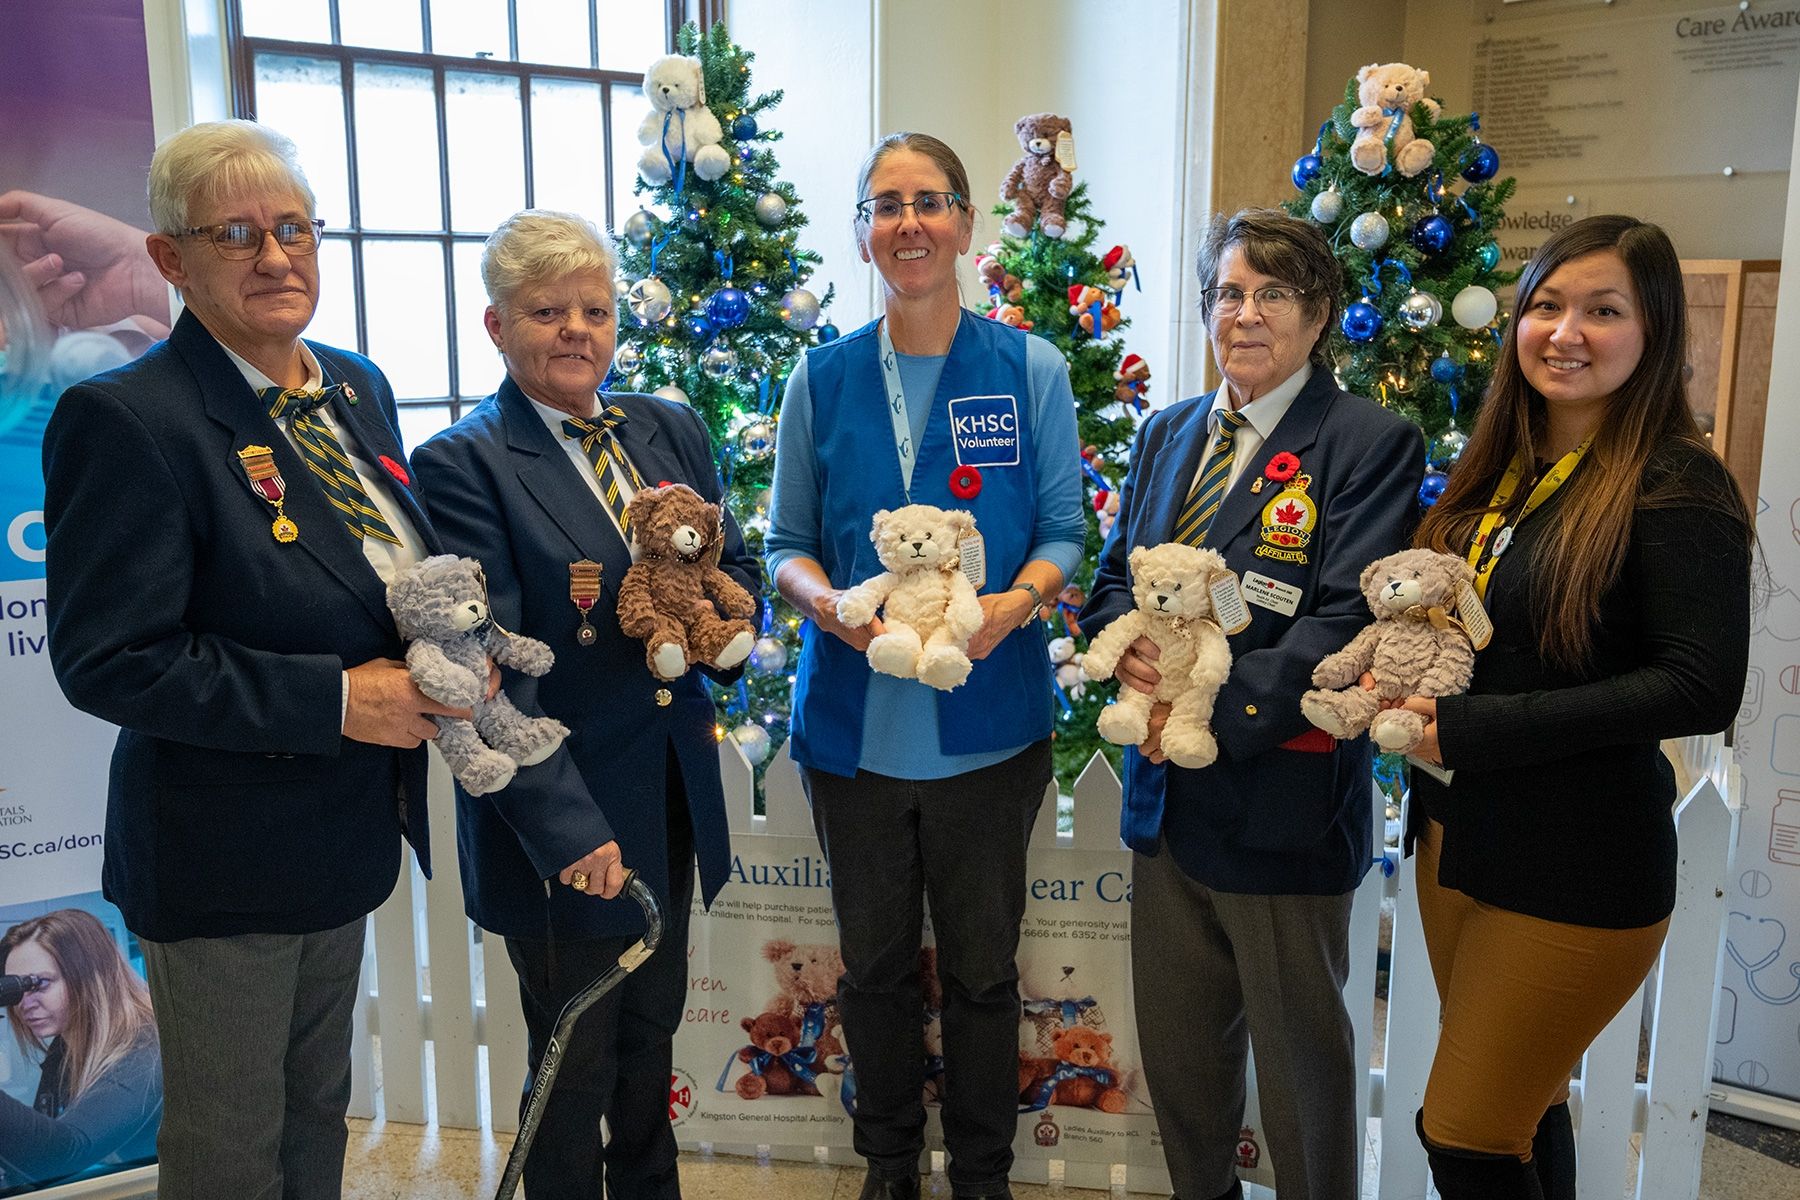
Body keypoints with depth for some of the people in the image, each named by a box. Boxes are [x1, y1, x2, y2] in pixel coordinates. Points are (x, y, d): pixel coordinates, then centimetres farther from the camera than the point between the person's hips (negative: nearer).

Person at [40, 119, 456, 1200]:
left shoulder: (357, 387, 4)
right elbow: (108, 660, -23)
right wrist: (338, 699, -26)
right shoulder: (124, 419, -20)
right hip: (225, 857, -7)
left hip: (346, 830, 7)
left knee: (319, 1112, 26)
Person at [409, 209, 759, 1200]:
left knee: (653, 1031, 23)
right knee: (576, 1060, 12)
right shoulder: (460, 465, -12)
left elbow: (737, 571, 13)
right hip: (558, 826, -6)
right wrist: (569, 828, -23)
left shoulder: (672, 430, 6)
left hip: (673, 803, 6)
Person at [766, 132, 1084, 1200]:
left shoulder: (1031, 369, -1)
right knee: (875, 961, 16)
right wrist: (826, 602, -15)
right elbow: (788, 541, 7)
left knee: (982, 967, 12)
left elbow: (1063, 532, 1)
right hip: (854, 719, 2)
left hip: (987, 721, -1)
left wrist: (1015, 604, -19)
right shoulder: (823, 378, 3)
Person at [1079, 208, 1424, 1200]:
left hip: (1283, 796, -6)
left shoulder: (1372, 443, -10)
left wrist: (1214, 712, -22)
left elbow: (1343, 624, -18)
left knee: (1300, 1054, 12)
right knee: (1176, 1040, 20)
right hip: (1168, 789, 6)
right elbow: (1114, 574, 13)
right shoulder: (1167, 435, 11)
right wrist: (1127, 642, -10)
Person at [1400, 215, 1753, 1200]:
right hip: (1455, 834, 7)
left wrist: (1473, 728, -22)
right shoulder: (1496, 470, 7)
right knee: (1522, 1115, 21)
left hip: (1577, 871, -6)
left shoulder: (1676, 483, -13)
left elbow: (1701, 687, -21)